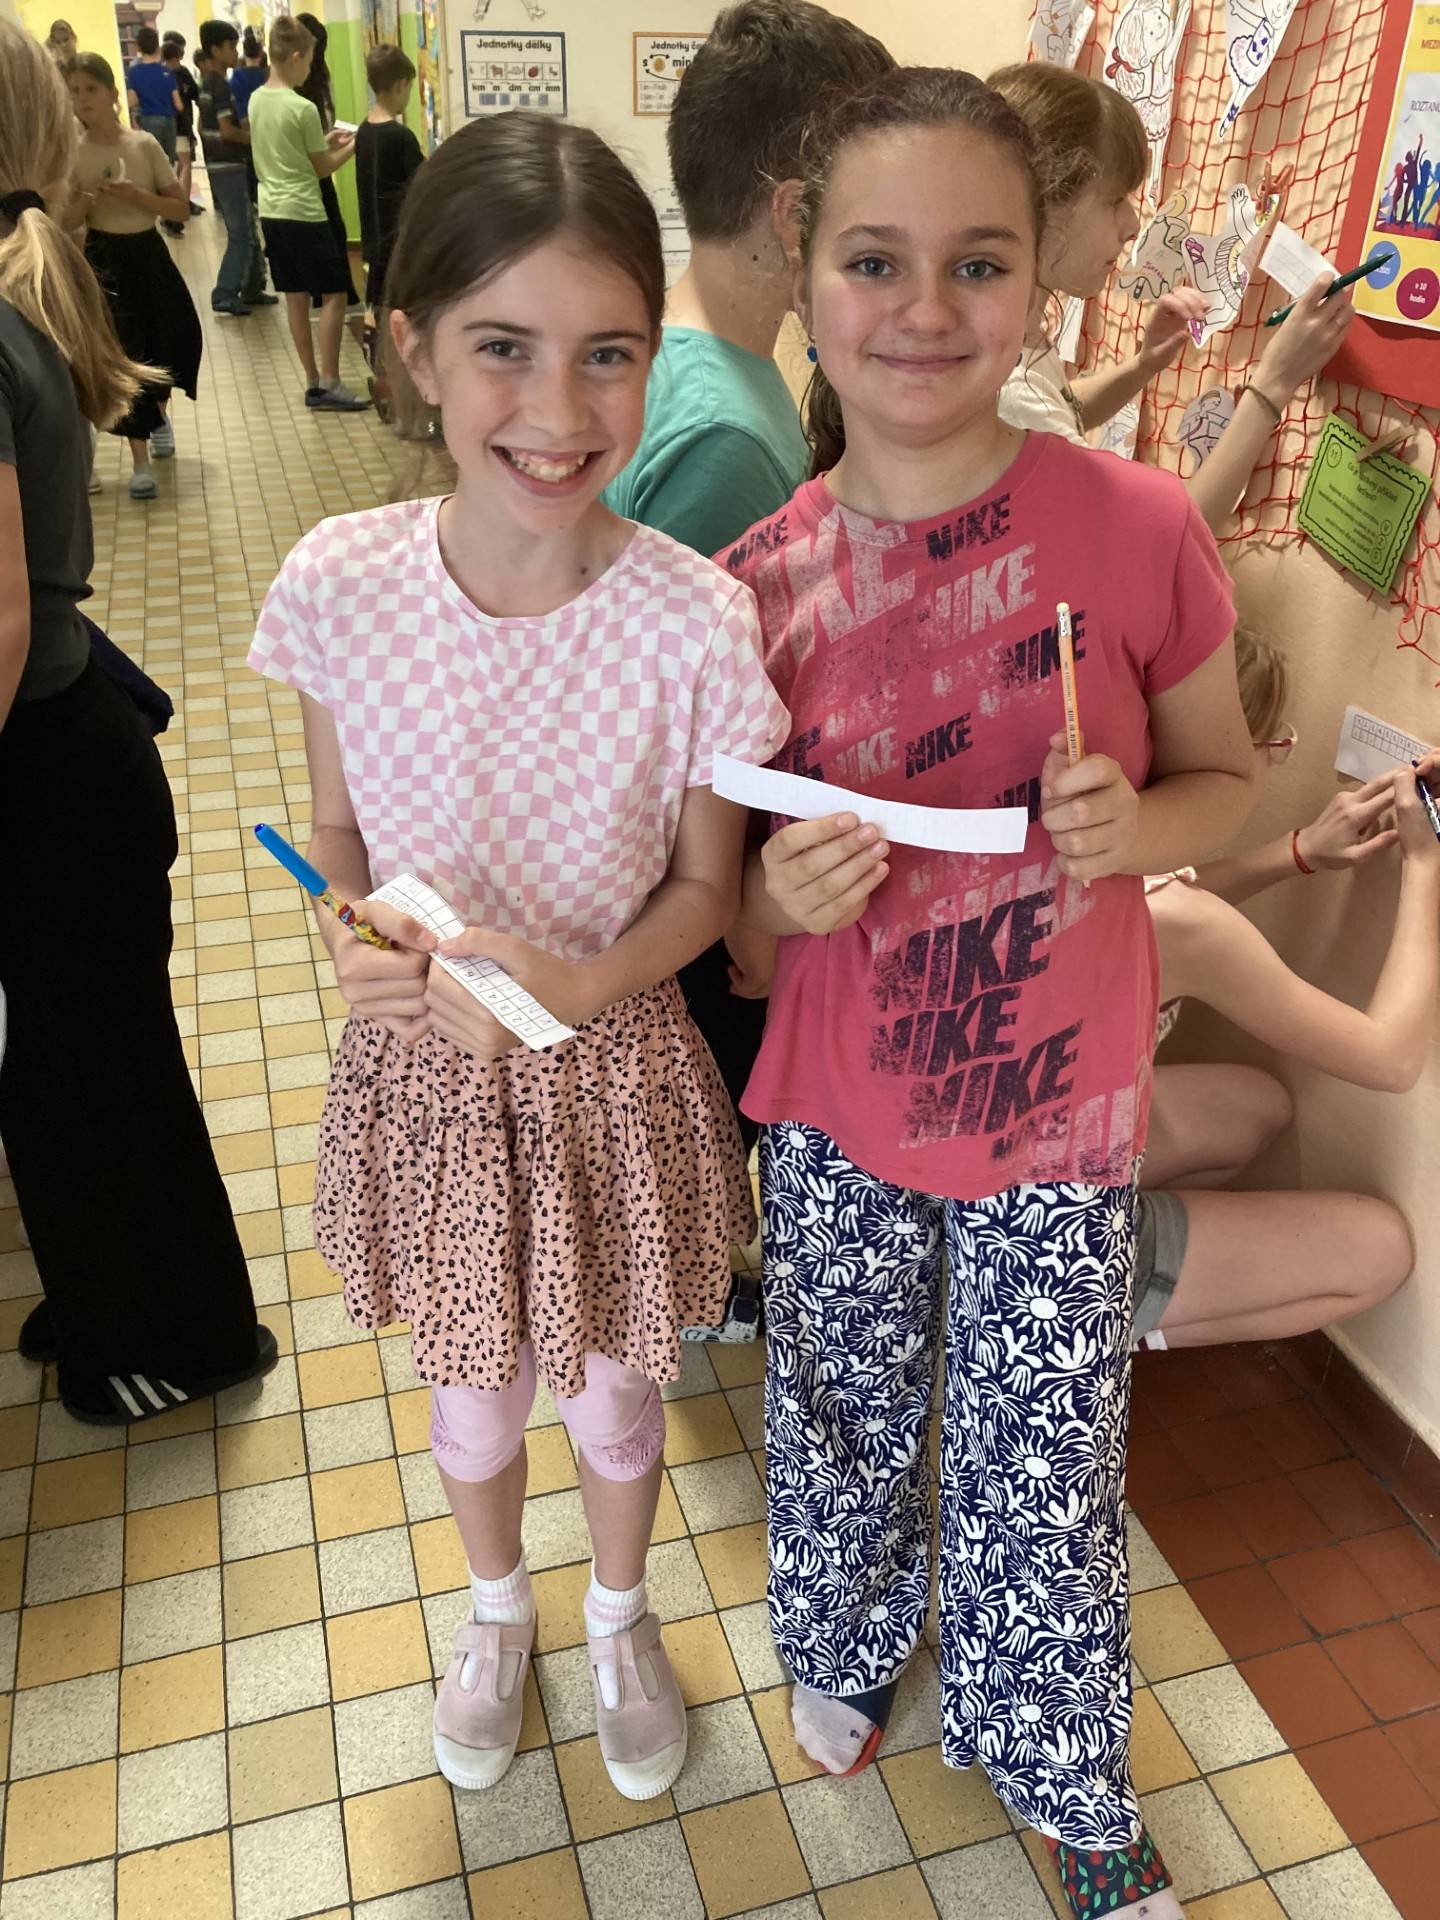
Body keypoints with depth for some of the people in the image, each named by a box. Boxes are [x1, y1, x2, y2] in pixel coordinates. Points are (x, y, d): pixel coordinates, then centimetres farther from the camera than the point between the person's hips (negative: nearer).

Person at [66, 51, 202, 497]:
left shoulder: (145, 144, -6)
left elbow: (181, 209, -4)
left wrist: (137, 196, -18)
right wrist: (85, 201, -21)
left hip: (149, 254, 2)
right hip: (103, 259, -2)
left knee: (177, 339, 9)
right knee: (122, 356, -5)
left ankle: (159, 412, 43)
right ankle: (140, 463, 0)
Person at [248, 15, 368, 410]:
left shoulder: (256, 100, 7)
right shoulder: (303, 108, -16)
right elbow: (323, 168, -7)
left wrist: (324, 142, 18)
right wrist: (352, 146, 8)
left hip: (271, 212, 8)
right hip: (303, 213, -8)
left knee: (295, 297, 10)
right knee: (334, 293, 0)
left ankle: (313, 382, 14)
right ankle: (328, 385, -2)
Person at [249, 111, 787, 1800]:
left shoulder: (694, 621, -21)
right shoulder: (337, 585, -16)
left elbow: (705, 884, -8)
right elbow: (339, 833, 0)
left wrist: (575, 987, -25)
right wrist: (353, 941, -21)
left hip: (614, 1078, -1)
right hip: (425, 1076, 2)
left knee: (613, 1402, 23)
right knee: (473, 1404, 25)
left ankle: (620, 1615, 58)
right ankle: (497, 1609, 60)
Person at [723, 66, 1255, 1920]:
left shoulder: (1137, 525, -14)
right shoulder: (757, 585, -11)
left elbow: (1225, 772, 1)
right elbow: (726, 890, 1)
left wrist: (1132, 825, -21)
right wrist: (784, 892, -22)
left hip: (1057, 1111, -1)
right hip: (838, 1112, 1)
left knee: (1041, 1471, 15)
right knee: (843, 1420, 22)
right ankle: (847, 1637, 58)